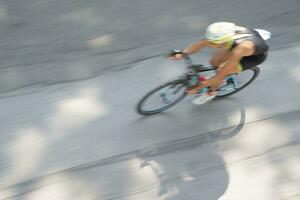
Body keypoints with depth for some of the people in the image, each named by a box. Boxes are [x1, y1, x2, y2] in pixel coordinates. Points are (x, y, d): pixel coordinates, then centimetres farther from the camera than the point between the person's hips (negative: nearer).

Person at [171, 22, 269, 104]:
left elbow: (222, 74, -36)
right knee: (214, 62, 3)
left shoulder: (239, 50, -44)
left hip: (256, 55, -5)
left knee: (220, 71, -14)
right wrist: (182, 54, -40)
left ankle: (210, 93, 16)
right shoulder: (225, 33, -31)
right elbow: (200, 43, -24)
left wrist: (198, 87, -30)